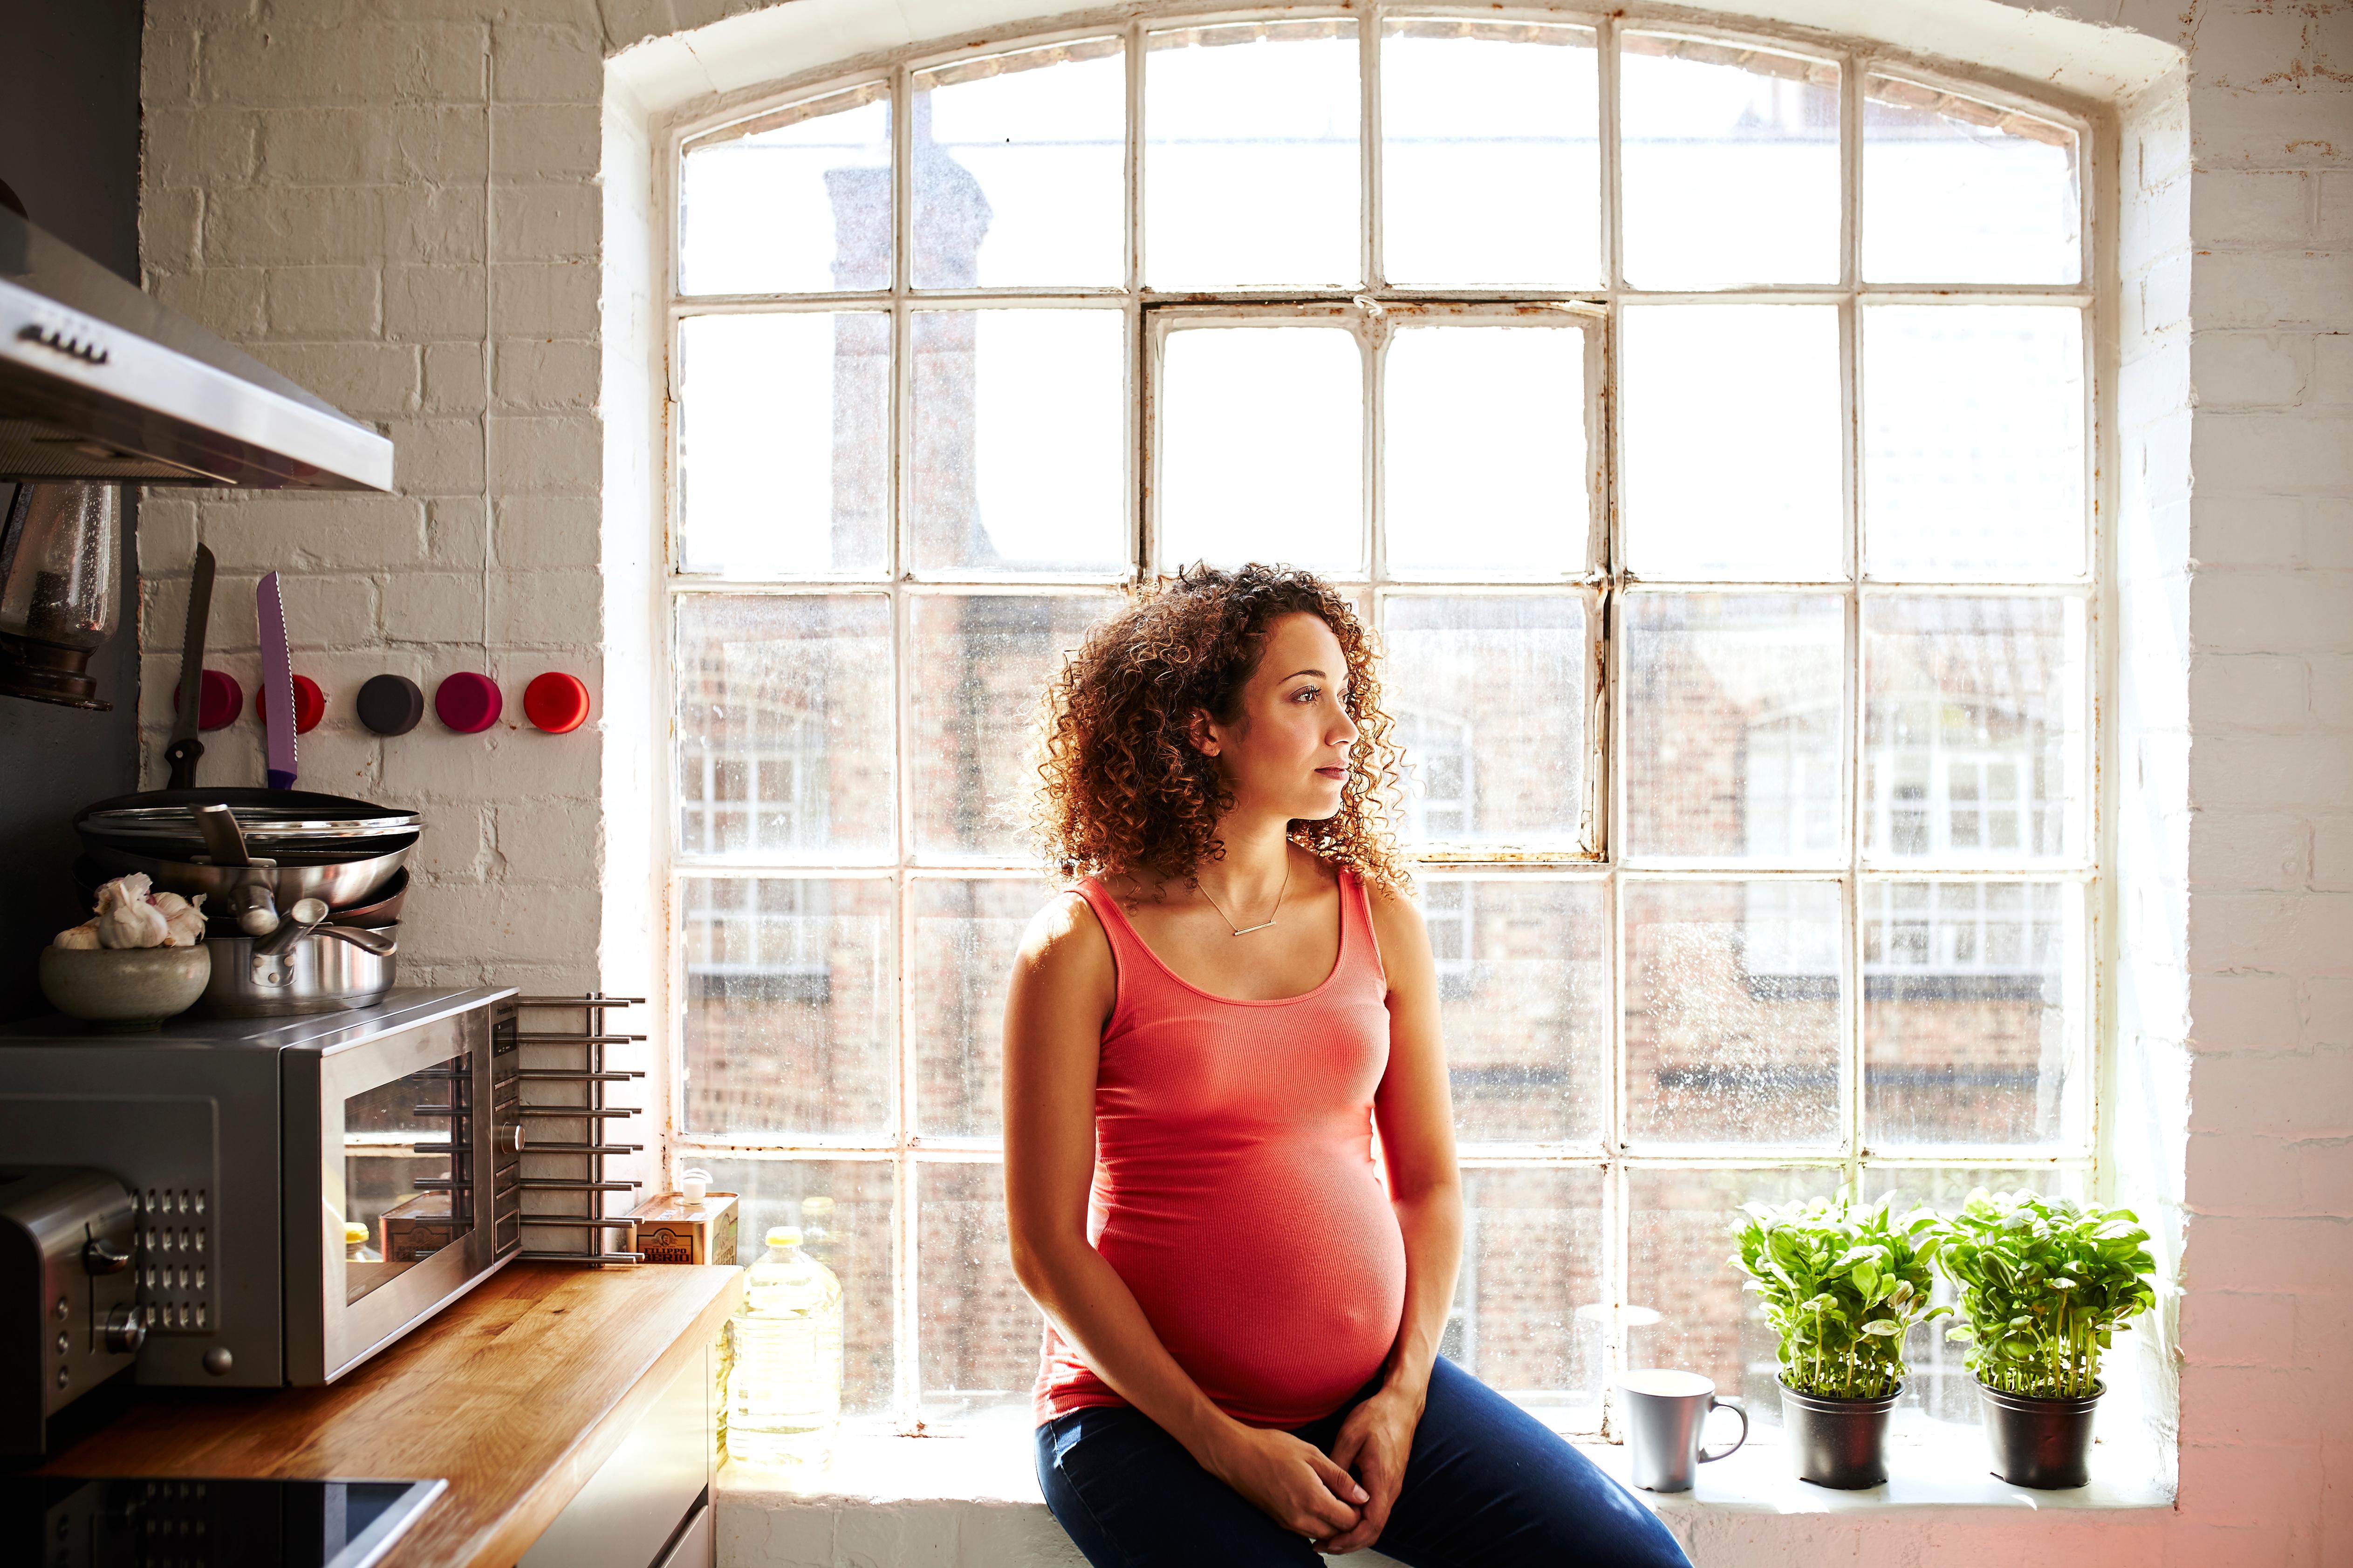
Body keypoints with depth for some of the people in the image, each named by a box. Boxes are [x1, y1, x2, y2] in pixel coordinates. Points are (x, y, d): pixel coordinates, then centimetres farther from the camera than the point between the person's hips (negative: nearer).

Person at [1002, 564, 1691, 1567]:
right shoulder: (1081, 947, -8)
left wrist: (1404, 1391, -4)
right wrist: (1220, 1445, -10)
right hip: (1146, 1411, -3)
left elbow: (1430, 1181, 9)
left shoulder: (1379, 917, 5)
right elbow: (1047, 1244, -8)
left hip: (1369, 1392, 4)